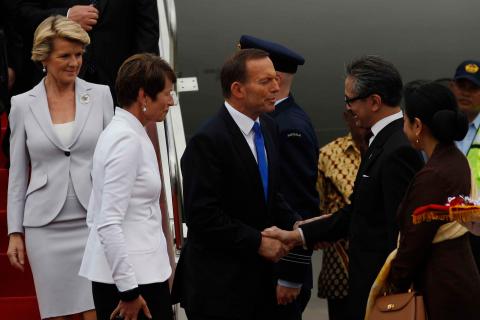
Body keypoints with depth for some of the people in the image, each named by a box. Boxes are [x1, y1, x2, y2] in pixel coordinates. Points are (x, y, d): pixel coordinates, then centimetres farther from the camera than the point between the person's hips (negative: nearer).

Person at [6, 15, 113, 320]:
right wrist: (15, 232, 5)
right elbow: (18, 174, 9)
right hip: (46, 226, 1)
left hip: (93, 221, -1)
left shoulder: (100, 95, 3)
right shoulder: (23, 105, 4)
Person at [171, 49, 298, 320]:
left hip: (258, 277, 8)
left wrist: (295, 226, 1)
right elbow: (204, 215, -20)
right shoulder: (208, 141, -17)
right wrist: (258, 243, -17)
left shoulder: (268, 128, 9)